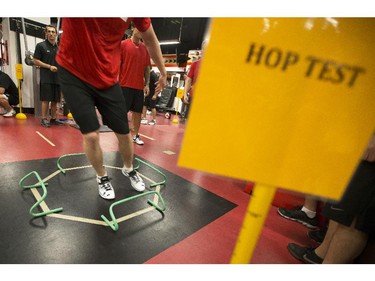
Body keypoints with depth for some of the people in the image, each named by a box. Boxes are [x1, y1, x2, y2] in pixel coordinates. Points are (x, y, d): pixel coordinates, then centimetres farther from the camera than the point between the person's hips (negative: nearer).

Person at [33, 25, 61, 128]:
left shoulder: (59, 47, 15)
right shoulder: (41, 45, 2)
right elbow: (35, 61, -2)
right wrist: (49, 66, -13)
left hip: (57, 78, 4)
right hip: (46, 78, -4)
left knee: (55, 100, 6)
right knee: (46, 99, -6)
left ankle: (53, 119, 14)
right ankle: (44, 119, 2)